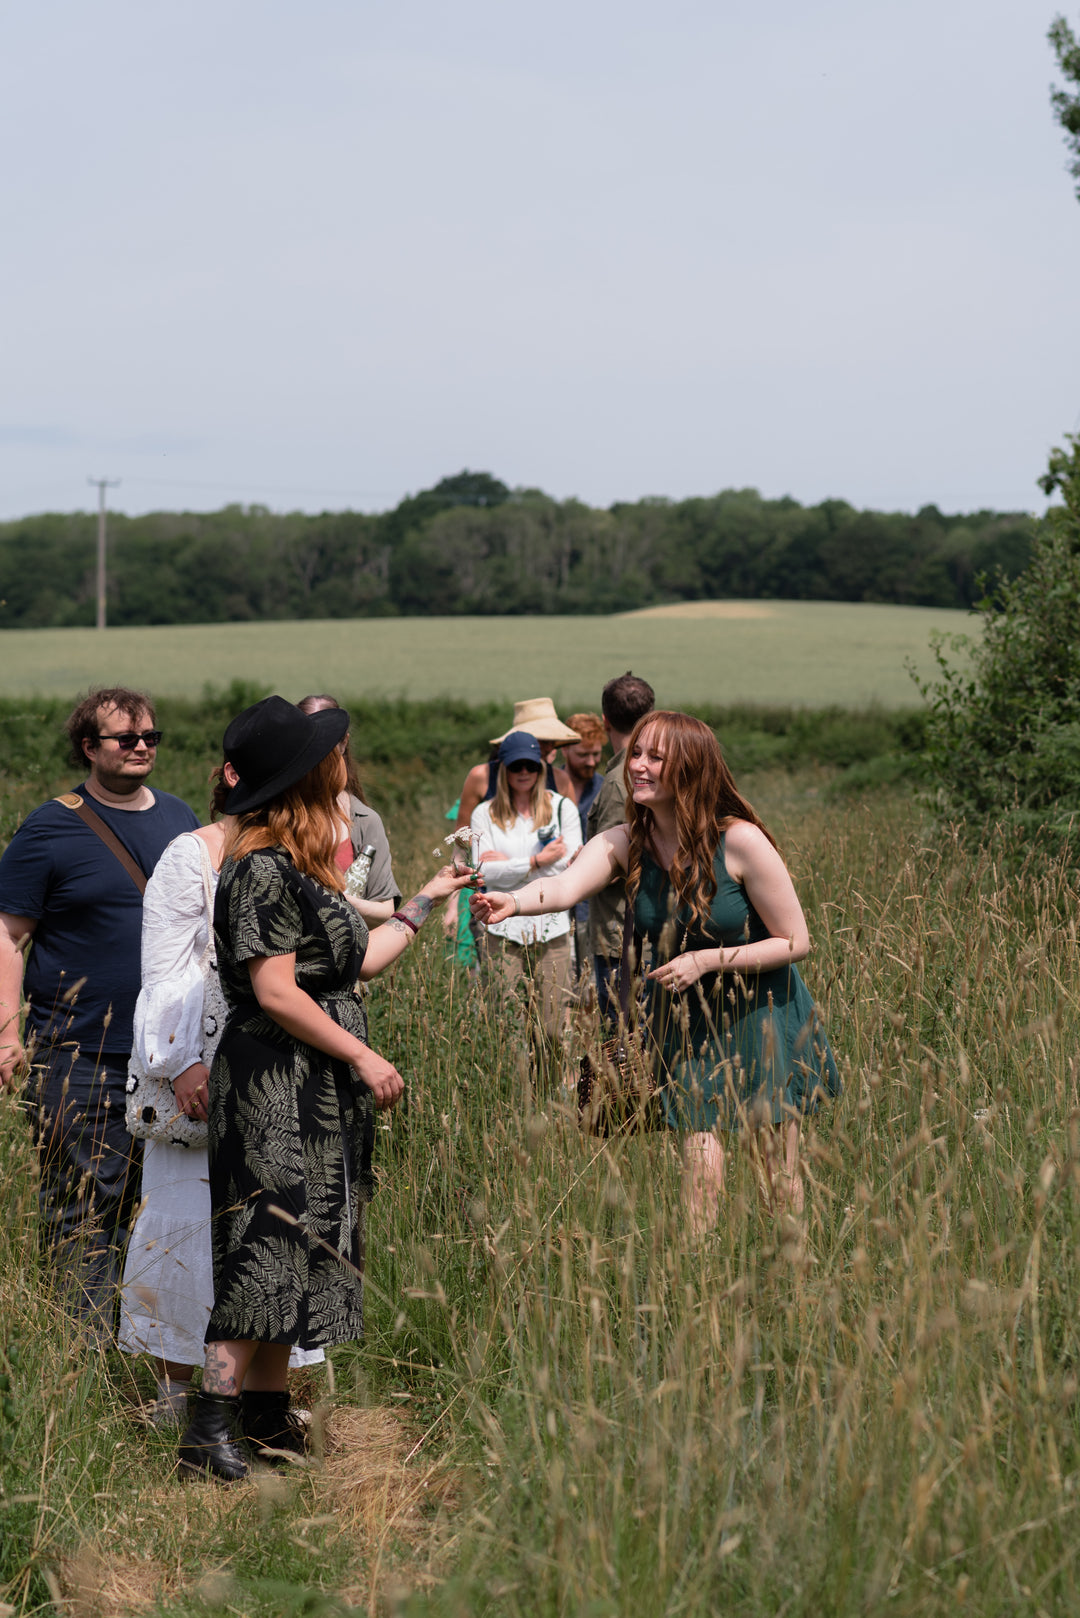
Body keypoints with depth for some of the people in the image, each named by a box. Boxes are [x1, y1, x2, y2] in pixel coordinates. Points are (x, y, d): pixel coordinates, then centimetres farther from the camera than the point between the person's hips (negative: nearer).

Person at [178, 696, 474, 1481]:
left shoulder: (301, 864, 15)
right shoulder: (264, 869, -16)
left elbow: (352, 962, 19)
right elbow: (275, 991, -20)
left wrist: (426, 901, 27)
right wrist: (364, 1057, -16)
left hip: (317, 1092, 10)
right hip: (275, 1087, -10)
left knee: (299, 1250, 11)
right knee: (269, 1247, -11)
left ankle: (265, 1413, 18)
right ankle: (210, 1430, -9)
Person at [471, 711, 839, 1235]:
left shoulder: (740, 842, -20)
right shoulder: (624, 844, -10)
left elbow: (796, 942, -14)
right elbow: (565, 885, -31)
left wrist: (708, 960, -23)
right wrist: (514, 901, -52)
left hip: (761, 1014, -3)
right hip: (685, 1019, 3)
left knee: (778, 1167, 6)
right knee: (700, 1160, -3)